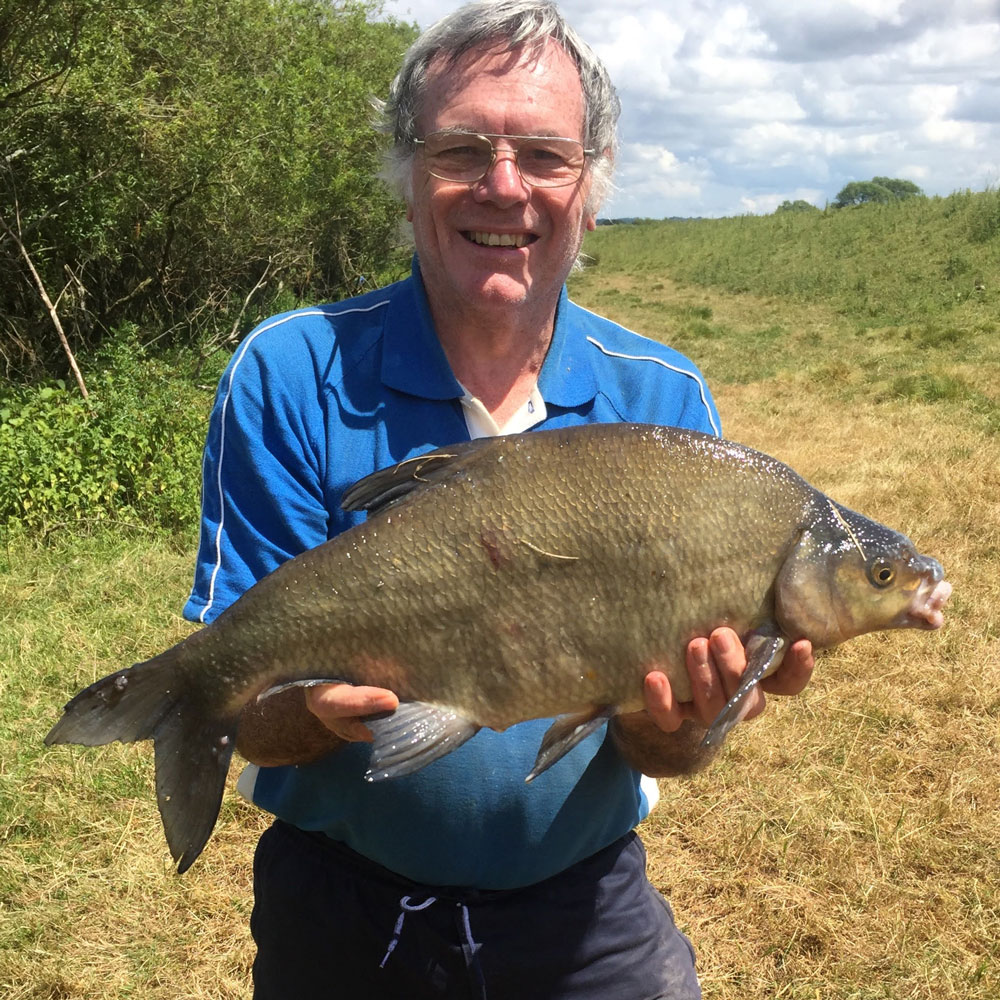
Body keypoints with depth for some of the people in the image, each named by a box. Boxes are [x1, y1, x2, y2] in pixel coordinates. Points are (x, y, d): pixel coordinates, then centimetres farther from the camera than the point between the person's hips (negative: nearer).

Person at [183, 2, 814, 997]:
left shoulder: (667, 402, -8)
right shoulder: (290, 377, -14)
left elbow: (663, 754, -8)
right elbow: (249, 716, -15)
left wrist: (670, 725, -30)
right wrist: (328, 705, -36)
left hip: (587, 915, 1)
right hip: (344, 917, 0)